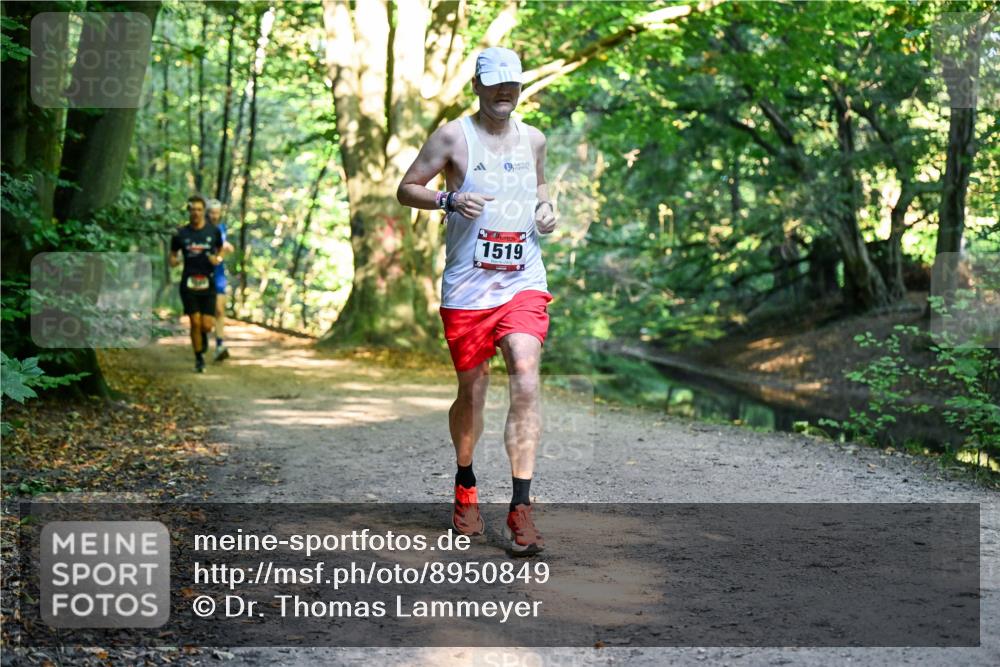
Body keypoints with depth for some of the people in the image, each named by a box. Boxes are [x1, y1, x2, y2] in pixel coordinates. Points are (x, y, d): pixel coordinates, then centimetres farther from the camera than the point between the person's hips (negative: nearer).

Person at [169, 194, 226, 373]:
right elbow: (173, 255, 12)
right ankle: (199, 359, 9)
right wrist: (174, 260, -12)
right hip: (189, 283, -1)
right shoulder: (181, 233, 1)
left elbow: (221, 250, 18)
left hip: (208, 283, 1)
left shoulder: (213, 231, 3)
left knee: (206, 325, -3)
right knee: (195, 323, -6)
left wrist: (218, 259, -4)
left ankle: (203, 335, 34)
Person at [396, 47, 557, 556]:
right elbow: (405, 189, 2)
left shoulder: (533, 139, 13)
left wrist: (545, 208, 8)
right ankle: (465, 486, 34)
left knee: (526, 379, -16)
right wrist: (449, 200, -16)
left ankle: (521, 508, -15)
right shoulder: (452, 136, 0)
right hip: (467, 286, -2)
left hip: (523, 282, 2)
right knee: (472, 392, 7)